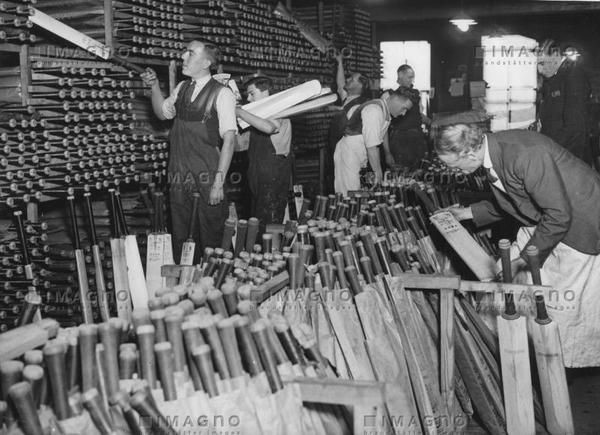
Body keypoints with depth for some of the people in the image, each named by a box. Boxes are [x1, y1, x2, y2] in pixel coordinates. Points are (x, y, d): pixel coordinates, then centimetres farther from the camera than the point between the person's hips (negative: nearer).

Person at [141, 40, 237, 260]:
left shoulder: (222, 94, -10)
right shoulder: (182, 88, 10)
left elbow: (229, 140, -14)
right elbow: (162, 113, 23)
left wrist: (219, 182, -18)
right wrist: (154, 86, 6)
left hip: (207, 178, -6)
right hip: (179, 177, 6)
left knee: (210, 241, 4)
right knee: (180, 238, 13)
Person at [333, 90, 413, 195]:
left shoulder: (385, 109, 6)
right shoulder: (374, 111, -24)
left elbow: (383, 132, 26)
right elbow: (371, 146, -24)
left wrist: (388, 154, 36)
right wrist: (378, 171, -17)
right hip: (348, 154, -9)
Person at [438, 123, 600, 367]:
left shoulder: (525, 155, -35)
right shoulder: (493, 151, -6)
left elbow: (558, 216, -29)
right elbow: (507, 204, 12)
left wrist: (522, 260, -22)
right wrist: (466, 213, 10)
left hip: (578, 226, -9)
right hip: (540, 221, 9)